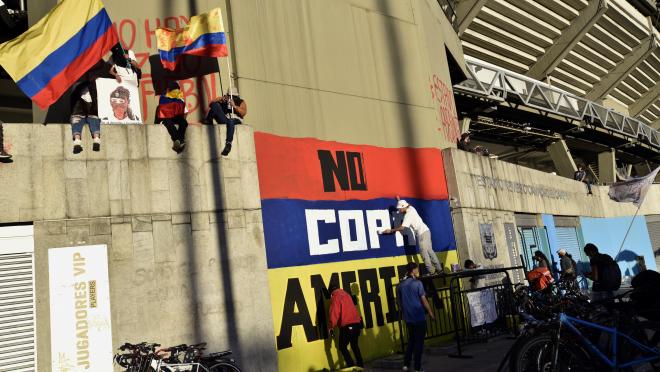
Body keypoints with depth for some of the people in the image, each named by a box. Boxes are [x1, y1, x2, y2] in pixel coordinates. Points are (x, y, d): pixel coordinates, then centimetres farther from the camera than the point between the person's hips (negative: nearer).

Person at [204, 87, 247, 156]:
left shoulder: (241, 102, 13)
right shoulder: (224, 101, 18)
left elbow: (243, 113, -5)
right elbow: (212, 103, 11)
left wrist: (234, 106, -16)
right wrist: (220, 99, -5)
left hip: (235, 120, -3)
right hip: (224, 120, 3)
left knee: (230, 121, -43)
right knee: (215, 105, -10)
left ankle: (228, 143, -53)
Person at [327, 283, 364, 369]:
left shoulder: (335, 297, -4)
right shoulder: (346, 294, 18)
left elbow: (334, 314, -10)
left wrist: (330, 327, -5)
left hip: (346, 326, -7)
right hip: (356, 323, 7)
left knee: (342, 346, 4)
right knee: (354, 345, 21)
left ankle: (351, 366, -4)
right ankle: (360, 365, 25)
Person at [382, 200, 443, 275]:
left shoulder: (408, 215, -16)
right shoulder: (411, 208, 10)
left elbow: (402, 227, -23)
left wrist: (391, 230, -15)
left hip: (422, 233, -9)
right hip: (426, 231, 9)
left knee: (424, 253, -6)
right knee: (429, 251, 12)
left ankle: (431, 271, -5)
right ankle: (439, 269, 14)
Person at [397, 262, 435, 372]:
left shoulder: (400, 285, 6)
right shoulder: (417, 283, -11)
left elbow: (399, 302, 12)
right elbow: (423, 300, -11)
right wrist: (431, 313, -2)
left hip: (408, 318, 5)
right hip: (419, 317, -5)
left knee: (411, 340, 19)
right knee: (419, 342, 3)